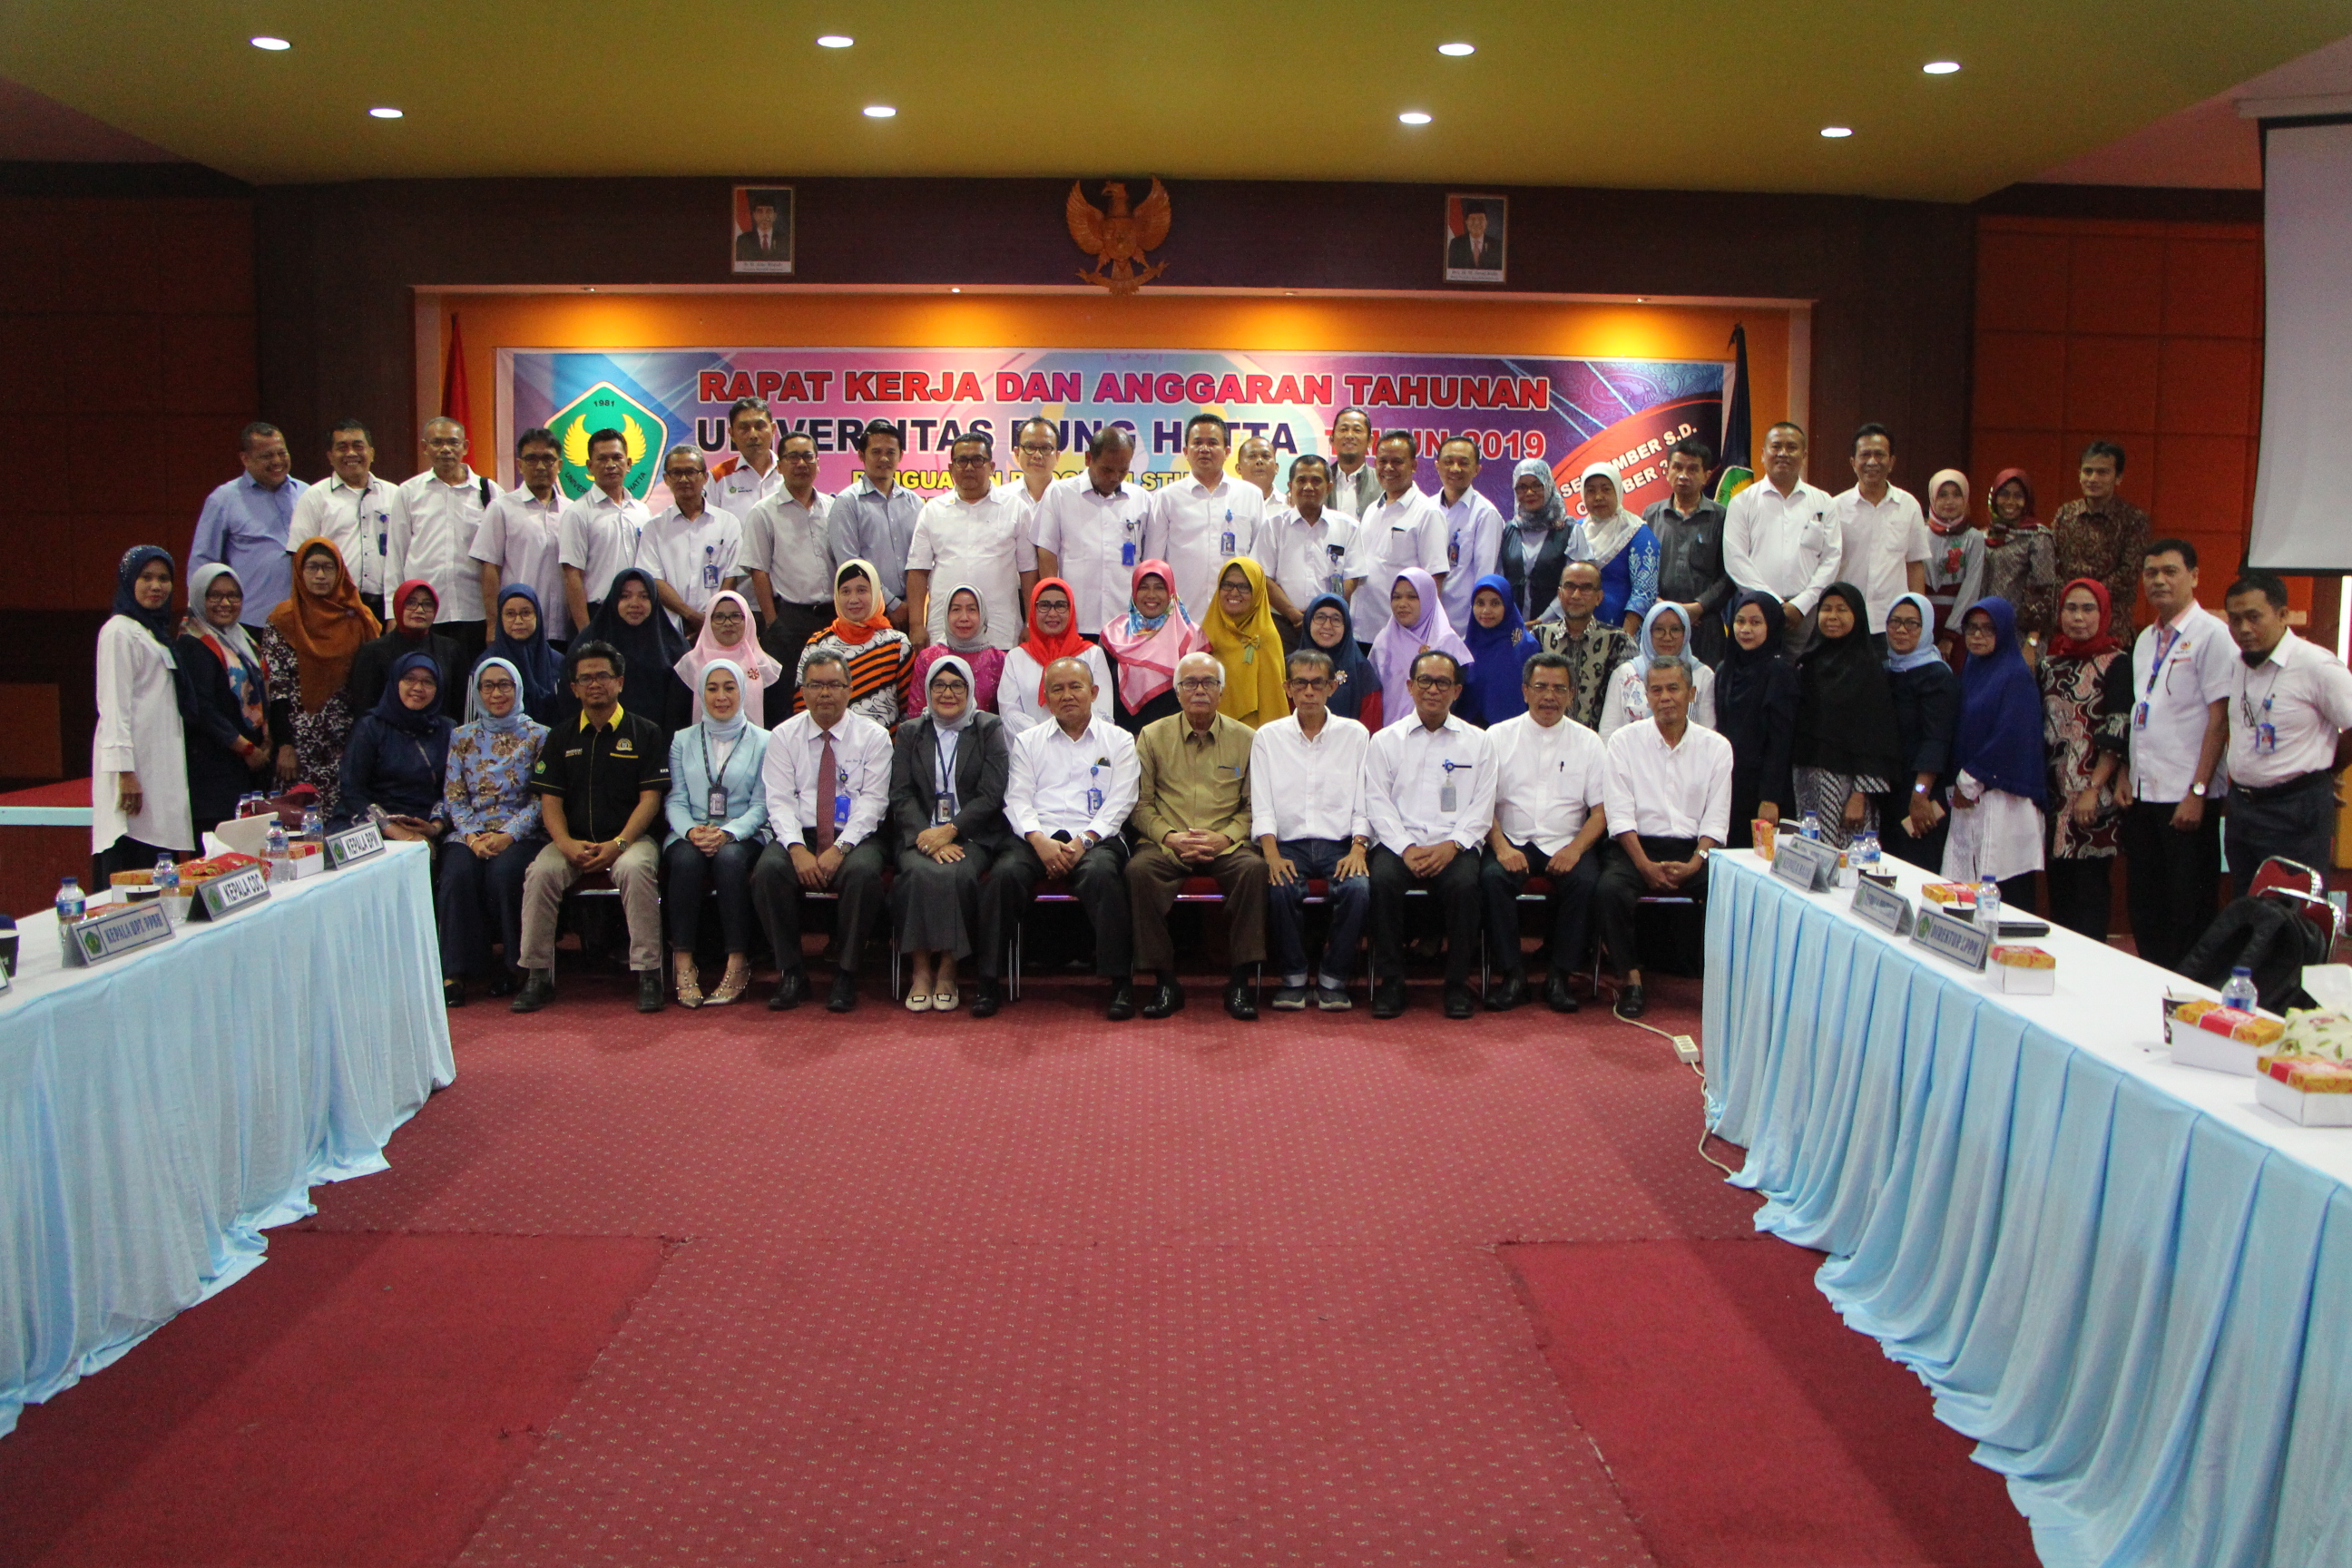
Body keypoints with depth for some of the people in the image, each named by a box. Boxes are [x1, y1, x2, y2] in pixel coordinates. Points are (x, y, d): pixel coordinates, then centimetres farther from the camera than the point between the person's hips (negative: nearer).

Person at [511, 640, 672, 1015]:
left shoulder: (645, 733, 6)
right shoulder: (561, 738, 15)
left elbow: (650, 798, -2)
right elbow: (550, 800, 8)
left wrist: (618, 844, -16)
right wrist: (567, 844, -12)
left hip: (629, 838, -3)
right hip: (573, 840, 3)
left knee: (636, 868, -35)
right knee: (541, 872, -27)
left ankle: (647, 973, -28)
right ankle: (537, 975, -16)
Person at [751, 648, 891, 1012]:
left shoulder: (873, 736, 4)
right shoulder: (783, 736, 9)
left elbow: (873, 801, -4)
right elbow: (779, 800, -1)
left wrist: (840, 849, -18)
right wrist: (797, 849, -18)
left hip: (854, 837, -1)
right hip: (799, 835, 2)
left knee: (863, 873, -34)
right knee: (768, 871, -29)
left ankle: (845, 974, -17)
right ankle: (790, 972, -13)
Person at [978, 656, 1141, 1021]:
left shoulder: (1118, 740, 14)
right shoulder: (1028, 741, 20)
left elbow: (1119, 803, 4)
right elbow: (1017, 800, 8)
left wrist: (1083, 842, -12)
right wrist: (1040, 841, -11)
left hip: (1095, 837, -1)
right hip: (1038, 836, 2)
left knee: (1101, 874, -36)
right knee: (1005, 872, -30)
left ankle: (1120, 981, -26)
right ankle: (989, 982, -21)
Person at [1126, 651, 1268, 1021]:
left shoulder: (1246, 739, 10)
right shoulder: (1153, 736, 11)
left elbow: (1254, 805, 7)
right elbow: (1141, 803, 7)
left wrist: (1225, 837, -11)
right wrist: (1170, 836, -10)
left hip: (1226, 845, 0)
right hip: (1167, 844, 0)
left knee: (1254, 868, -33)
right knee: (1139, 869, -32)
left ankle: (1240, 982, -22)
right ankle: (1166, 981, -23)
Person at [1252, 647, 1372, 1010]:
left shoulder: (1355, 734, 11)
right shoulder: (1268, 736, 11)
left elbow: (1364, 802, 6)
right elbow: (1261, 805, 3)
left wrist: (1357, 849, -11)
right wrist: (1272, 854, -14)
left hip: (1340, 843, 0)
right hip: (1288, 843, 0)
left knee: (1357, 888, -30)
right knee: (1282, 888, -32)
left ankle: (1332, 978, -11)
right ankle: (1292, 977, -12)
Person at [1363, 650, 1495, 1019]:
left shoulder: (1477, 741, 13)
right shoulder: (1386, 740, 12)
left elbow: (1482, 808, 6)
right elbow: (1378, 803, 3)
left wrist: (1451, 845, -12)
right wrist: (1406, 848, -12)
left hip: (1454, 845, 0)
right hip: (1399, 841, 0)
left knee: (1465, 883, -31)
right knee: (1383, 879, -31)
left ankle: (1458, 982, -14)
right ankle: (1389, 980, -17)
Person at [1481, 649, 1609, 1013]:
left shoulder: (1588, 743, 11)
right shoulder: (1498, 737, 9)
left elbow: (1601, 810, 6)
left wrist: (1575, 849, -12)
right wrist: (1501, 847, -15)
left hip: (1566, 844, 0)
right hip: (1512, 842, 0)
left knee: (1584, 881, -30)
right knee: (1492, 877, -31)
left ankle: (1558, 976, -15)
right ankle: (1513, 973, -18)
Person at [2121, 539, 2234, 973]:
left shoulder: (2212, 634, -8)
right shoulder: (2146, 640, 14)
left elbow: (2220, 718, -12)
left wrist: (2197, 791, -16)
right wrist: (2125, 777, 9)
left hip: (2187, 797, -7)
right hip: (2144, 793, 7)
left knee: (2188, 912, 0)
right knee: (2144, 903, 11)